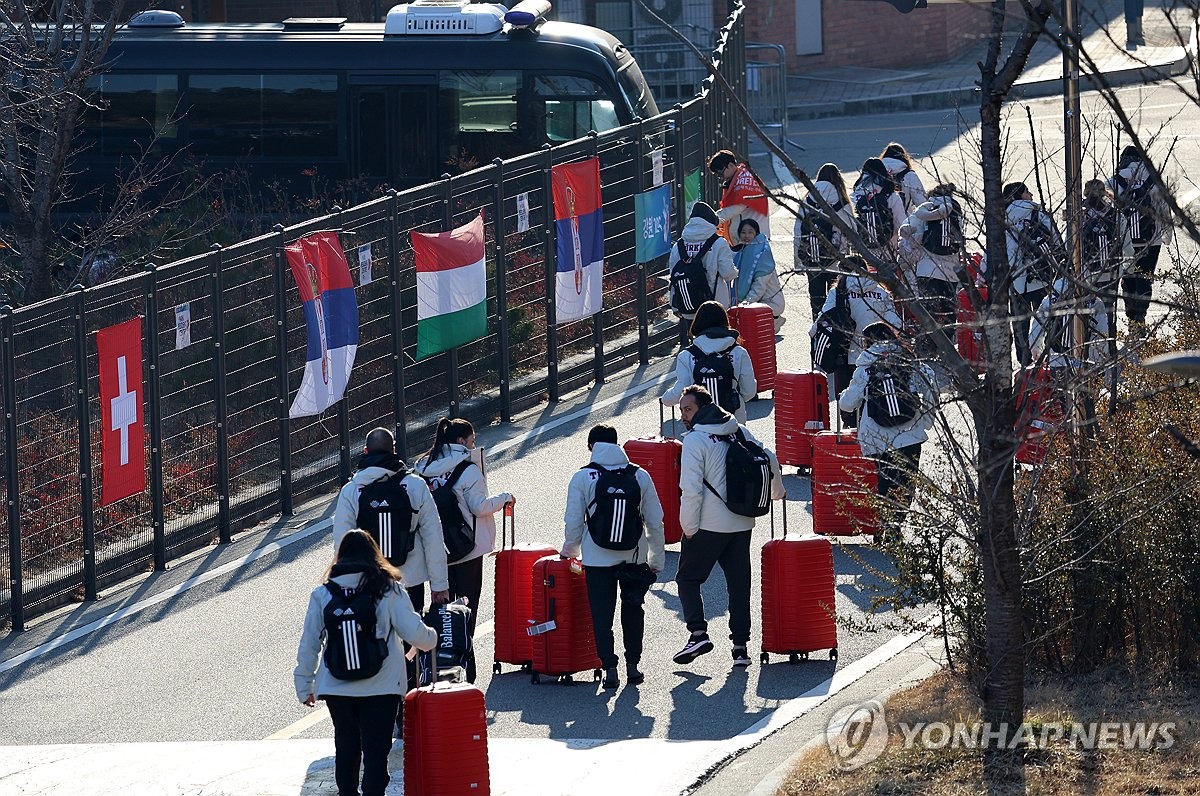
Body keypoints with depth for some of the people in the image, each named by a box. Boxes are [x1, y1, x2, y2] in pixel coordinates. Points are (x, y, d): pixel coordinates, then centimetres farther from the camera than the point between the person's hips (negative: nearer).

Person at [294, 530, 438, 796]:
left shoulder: (322, 595, -1)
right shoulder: (389, 591, -6)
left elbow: (309, 644, 3)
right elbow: (415, 634, -6)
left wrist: (304, 686, 14)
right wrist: (432, 637, 17)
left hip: (337, 688, 2)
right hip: (382, 687, -2)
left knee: (346, 747, 17)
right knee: (376, 749, 2)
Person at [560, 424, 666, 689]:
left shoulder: (582, 478, -7)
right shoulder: (640, 476, -1)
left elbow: (573, 522, -4)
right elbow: (655, 521, 2)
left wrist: (570, 549, 15)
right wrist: (656, 560, 11)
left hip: (598, 557, -2)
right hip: (635, 556, 2)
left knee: (602, 614, 7)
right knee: (633, 610, 17)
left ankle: (609, 668, 1)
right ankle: (632, 665, 19)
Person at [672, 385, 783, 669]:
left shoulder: (695, 440, -13)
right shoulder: (740, 432, 6)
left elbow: (691, 489, -18)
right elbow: (770, 462, 14)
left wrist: (689, 527, -8)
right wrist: (775, 493, 33)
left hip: (708, 526, -6)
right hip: (742, 524, 6)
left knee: (688, 578, 8)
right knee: (739, 583, 12)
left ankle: (698, 632, -8)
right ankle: (741, 645, 11)